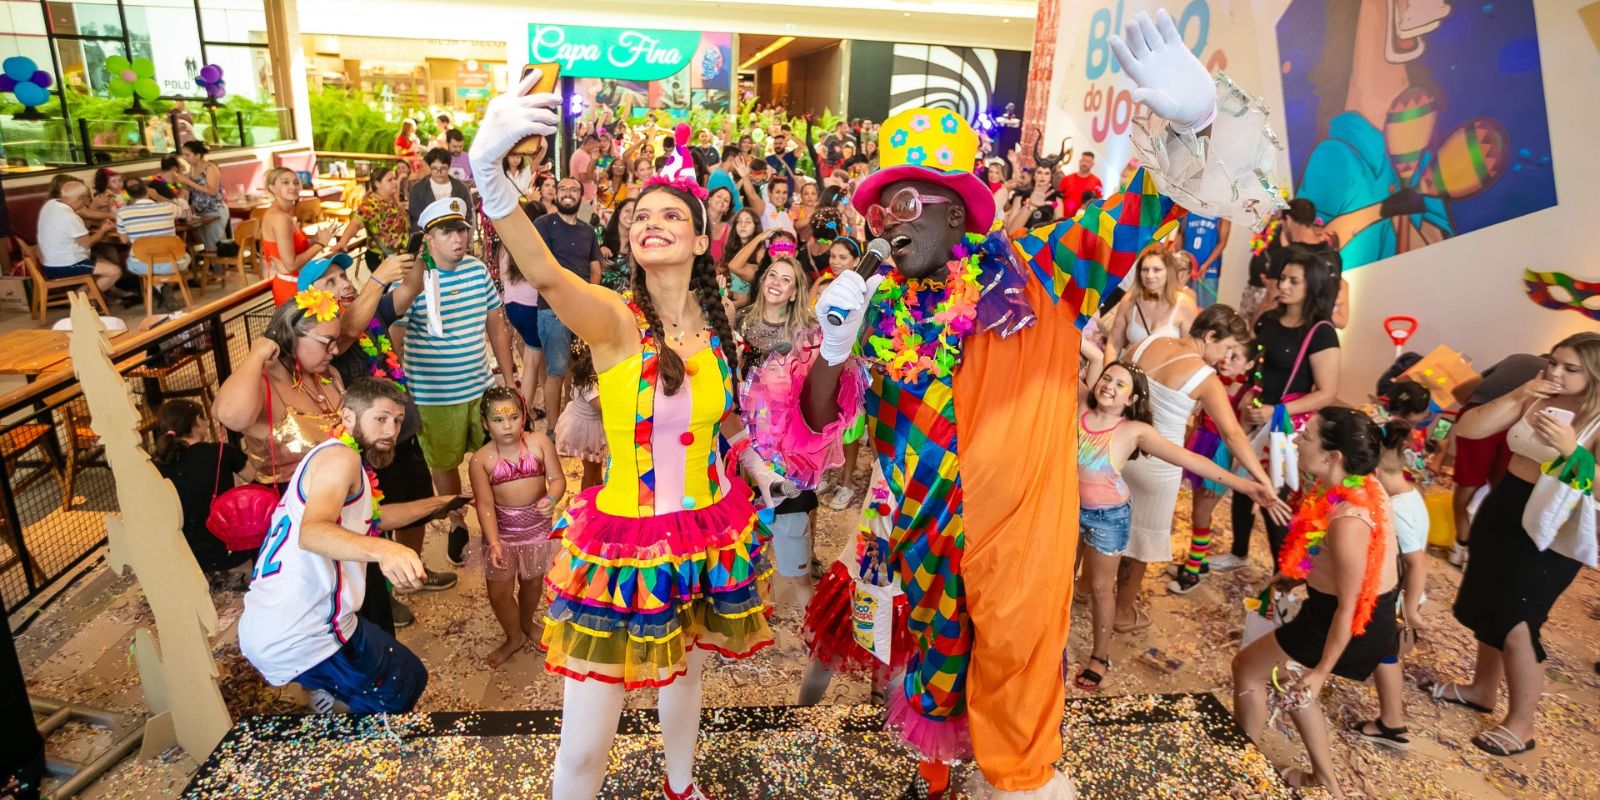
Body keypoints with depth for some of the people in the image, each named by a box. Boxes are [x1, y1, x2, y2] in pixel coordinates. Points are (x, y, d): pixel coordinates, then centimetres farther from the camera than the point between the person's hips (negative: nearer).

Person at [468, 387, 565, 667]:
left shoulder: (540, 443, -12)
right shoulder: (481, 460, -14)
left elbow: (557, 478, -9)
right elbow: (485, 504, -15)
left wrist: (552, 498, -31)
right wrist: (494, 543, -23)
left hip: (537, 527, 1)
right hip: (502, 530, -1)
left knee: (532, 582, 20)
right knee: (499, 593, 5)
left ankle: (527, 623, 51)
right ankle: (514, 637, 34)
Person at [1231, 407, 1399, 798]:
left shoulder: (1347, 521, -35)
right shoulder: (1359, 484, -7)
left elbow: (1348, 607, -26)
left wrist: (1322, 671, -17)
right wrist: (1296, 574, 13)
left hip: (1356, 625, -9)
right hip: (1371, 612, 9)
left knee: (1247, 668, 9)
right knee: (1289, 681, 26)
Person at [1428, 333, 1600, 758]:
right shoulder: (1535, 400, 1)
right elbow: (1468, 428, -6)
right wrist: (1516, 397, -14)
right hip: (1501, 511, 6)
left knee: (1516, 624, -2)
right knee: (1488, 610, 18)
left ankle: (1521, 725, 15)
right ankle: (1483, 689, 38)